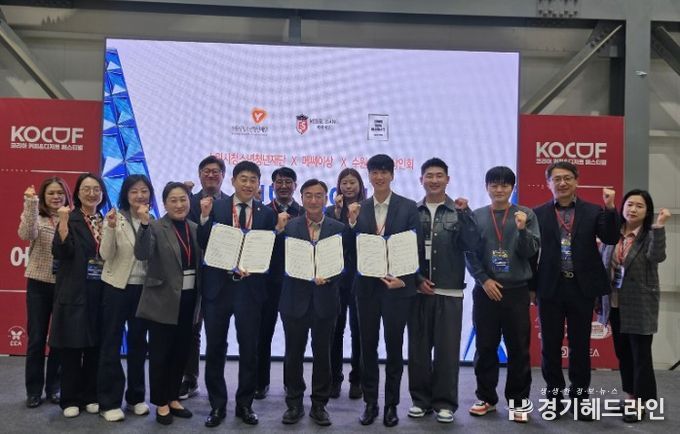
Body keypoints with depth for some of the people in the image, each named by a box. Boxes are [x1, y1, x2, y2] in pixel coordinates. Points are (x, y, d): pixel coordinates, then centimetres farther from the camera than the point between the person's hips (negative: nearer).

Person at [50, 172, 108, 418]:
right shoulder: (70, 220, -2)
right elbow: (61, 252, -14)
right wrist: (63, 223, -23)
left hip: (101, 291, 4)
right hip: (75, 292, -4)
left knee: (95, 345, 9)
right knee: (71, 346, 1)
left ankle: (90, 396, 21)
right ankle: (70, 399, 13)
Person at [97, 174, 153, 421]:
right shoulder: (115, 218, -6)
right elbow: (106, 255, -15)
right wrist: (110, 228, -26)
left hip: (143, 287, 3)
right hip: (117, 286, -3)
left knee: (138, 342, 12)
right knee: (112, 342, 2)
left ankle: (136, 397, 25)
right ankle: (109, 402, 11)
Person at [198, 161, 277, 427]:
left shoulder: (266, 213, 4)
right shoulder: (216, 207, 1)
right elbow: (204, 245, -4)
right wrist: (205, 217, -17)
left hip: (250, 288, 0)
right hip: (218, 286, 0)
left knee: (249, 349, 8)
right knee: (215, 348, 8)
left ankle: (245, 404, 24)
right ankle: (217, 405, 23)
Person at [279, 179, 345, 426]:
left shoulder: (338, 228, 3)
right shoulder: (289, 226, 1)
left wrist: (327, 276, -18)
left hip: (325, 300, 0)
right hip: (295, 299, 0)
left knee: (322, 354, 9)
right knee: (294, 353, 9)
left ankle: (319, 404, 22)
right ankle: (294, 404, 23)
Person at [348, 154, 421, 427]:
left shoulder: (408, 207, -1)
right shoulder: (359, 209, 6)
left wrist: (404, 278, -14)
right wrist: (352, 223, -13)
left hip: (397, 285, -2)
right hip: (367, 285, 2)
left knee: (394, 345, 5)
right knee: (368, 345, 8)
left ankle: (391, 404, 19)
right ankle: (370, 403, 21)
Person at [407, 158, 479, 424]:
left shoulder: (458, 211, 3)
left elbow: (472, 245, -8)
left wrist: (464, 213, -16)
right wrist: (417, 279, -3)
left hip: (449, 291, -1)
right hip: (418, 290, 1)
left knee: (447, 348, 3)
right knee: (418, 347, 8)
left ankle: (445, 402, 15)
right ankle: (421, 399, 21)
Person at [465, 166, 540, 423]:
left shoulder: (526, 214, 3)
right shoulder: (477, 216, 5)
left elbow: (531, 252, -3)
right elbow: (469, 253, 3)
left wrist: (522, 229, -20)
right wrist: (484, 280, -7)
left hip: (517, 291, -1)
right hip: (485, 290, 1)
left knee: (518, 347, 4)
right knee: (485, 346, 7)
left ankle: (518, 399, 17)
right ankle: (486, 397, 21)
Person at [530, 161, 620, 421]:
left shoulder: (593, 211, 3)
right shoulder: (538, 214, 1)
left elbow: (611, 239, -9)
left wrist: (610, 209, -20)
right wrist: (531, 286, -6)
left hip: (582, 288, 1)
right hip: (550, 288, 0)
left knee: (580, 345, 9)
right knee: (550, 345, 8)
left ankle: (579, 396, 23)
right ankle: (554, 394, 23)